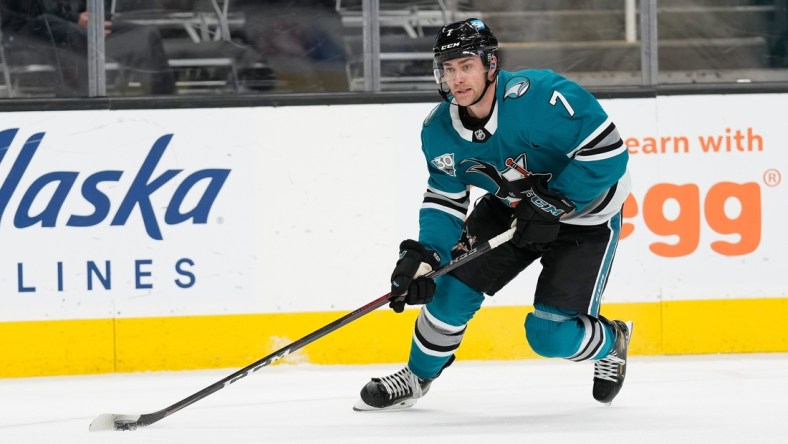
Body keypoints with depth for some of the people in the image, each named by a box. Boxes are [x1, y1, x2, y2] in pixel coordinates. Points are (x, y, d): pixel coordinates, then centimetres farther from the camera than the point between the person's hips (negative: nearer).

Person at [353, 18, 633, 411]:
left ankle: (611, 342, 23)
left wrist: (552, 205, -29)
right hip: (512, 207, 6)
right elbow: (445, 200, -3)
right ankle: (418, 377, 25)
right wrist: (422, 255, -20)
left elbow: (608, 151, -32)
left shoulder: (537, 96, -34)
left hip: (584, 213, -6)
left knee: (551, 335, -12)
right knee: (454, 287, -2)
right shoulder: (440, 130, -12)